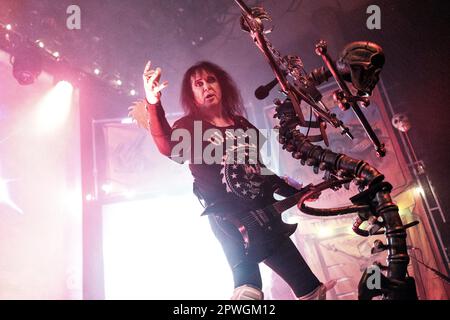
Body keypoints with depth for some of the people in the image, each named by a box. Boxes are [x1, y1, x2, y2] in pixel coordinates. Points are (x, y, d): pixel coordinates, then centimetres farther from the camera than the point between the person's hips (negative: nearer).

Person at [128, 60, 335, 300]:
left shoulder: (241, 124, 15)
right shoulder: (189, 126, -2)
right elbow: (169, 148, -27)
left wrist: (293, 192, 29)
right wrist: (153, 106, -44)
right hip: (228, 217, -6)